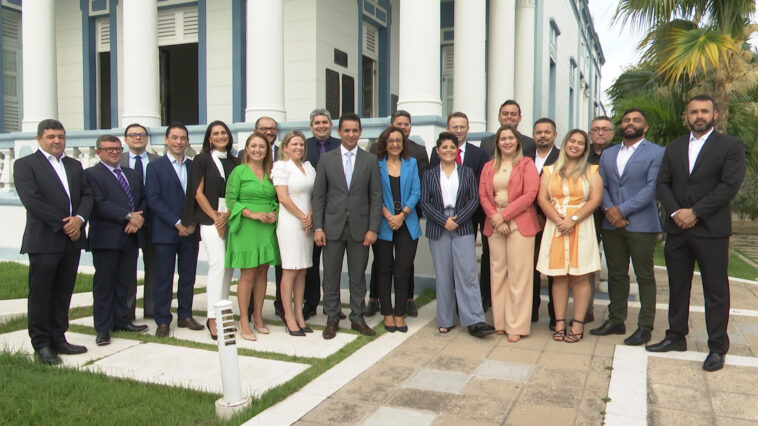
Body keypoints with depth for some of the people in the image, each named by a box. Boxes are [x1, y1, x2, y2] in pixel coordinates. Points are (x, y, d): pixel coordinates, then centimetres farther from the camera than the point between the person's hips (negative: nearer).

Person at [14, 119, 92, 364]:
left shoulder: (75, 165, 16)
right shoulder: (25, 165, -2)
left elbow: (87, 195, 9)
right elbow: (32, 200, -13)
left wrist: (79, 219, -11)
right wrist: (62, 225, -15)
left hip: (72, 240, 5)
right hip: (44, 241, -5)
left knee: (63, 294, 12)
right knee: (40, 295, 3)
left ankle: (58, 339, 21)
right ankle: (41, 344, 13)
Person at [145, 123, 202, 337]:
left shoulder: (194, 166, 11)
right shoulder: (155, 167, 1)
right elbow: (153, 199, -7)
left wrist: (193, 222, -6)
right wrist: (177, 223, -13)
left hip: (190, 231, 3)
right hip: (165, 231, -3)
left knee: (188, 276, 8)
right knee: (164, 278, 1)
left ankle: (185, 315, 20)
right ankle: (163, 321, 10)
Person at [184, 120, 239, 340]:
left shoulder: (234, 162, 14)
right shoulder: (202, 160, 2)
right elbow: (198, 194, -2)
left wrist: (228, 215, -5)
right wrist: (215, 217, -7)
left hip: (231, 219, 5)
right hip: (210, 220, -5)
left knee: (229, 266, 4)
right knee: (218, 265, -13)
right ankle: (212, 317, -9)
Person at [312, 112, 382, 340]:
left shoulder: (370, 160, 4)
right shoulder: (326, 159, 5)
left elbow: (376, 197, 2)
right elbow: (318, 195, 3)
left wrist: (373, 228, -5)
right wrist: (318, 227, -4)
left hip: (360, 227, 0)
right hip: (333, 227, 0)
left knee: (358, 276, 9)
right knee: (331, 276, 5)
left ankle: (357, 318, 21)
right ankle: (332, 319, 19)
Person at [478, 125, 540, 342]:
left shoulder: (526, 164, 3)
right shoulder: (489, 167, 15)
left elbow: (530, 194, -7)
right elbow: (483, 195, 8)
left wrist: (504, 215, -11)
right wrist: (494, 217, -8)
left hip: (519, 224, -4)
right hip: (494, 224, 4)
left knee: (518, 274, -4)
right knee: (497, 272, 5)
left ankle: (517, 326, 1)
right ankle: (500, 322, 13)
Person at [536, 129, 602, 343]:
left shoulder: (591, 171, 8)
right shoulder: (550, 171, 12)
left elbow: (595, 199, -3)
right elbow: (542, 199, 2)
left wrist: (573, 219, -14)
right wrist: (558, 220, -13)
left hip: (581, 227, -1)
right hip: (555, 227, 2)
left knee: (580, 276, -1)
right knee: (559, 276, 2)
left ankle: (578, 324, 4)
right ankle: (560, 323, 8)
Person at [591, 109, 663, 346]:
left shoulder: (656, 153, 0)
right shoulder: (608, 154, 16)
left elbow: (652, 188, -10)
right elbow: (601, 186, 9)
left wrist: (622, 210, -15)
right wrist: (610, 211, -8)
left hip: (641, 225, -5)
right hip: (611, 225, 5)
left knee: (645, 277, 2)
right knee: (616, 274, 11)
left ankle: (645, 327, 9)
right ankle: (616, 321, 20)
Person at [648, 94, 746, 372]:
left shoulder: (731, 146, 0)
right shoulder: (674, 148, 14)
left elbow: (730, 185, -10)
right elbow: (663, 183, 8)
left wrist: (695, 212, -15)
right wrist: (675, 212, -9)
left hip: (711, 230, -4)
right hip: (677, 229, 5)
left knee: (715, 291, 1)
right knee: (677, 286, 12)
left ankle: (717, 348, 10)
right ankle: (676, 337, 24)